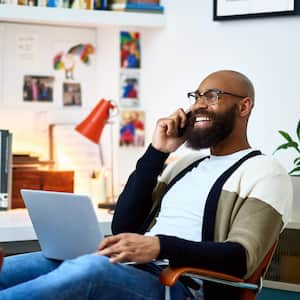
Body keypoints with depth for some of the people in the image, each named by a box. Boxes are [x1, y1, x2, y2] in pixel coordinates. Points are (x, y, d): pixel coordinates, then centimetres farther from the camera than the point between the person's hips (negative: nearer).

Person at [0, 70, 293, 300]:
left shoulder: (265, 173, 5)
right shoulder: (186, 164, 28)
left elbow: (241, 258, -10)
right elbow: (123, 226, 17)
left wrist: (160, 246, -26)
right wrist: (156, 152, 9)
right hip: (129, 270, 7)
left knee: (90, 269, -39)